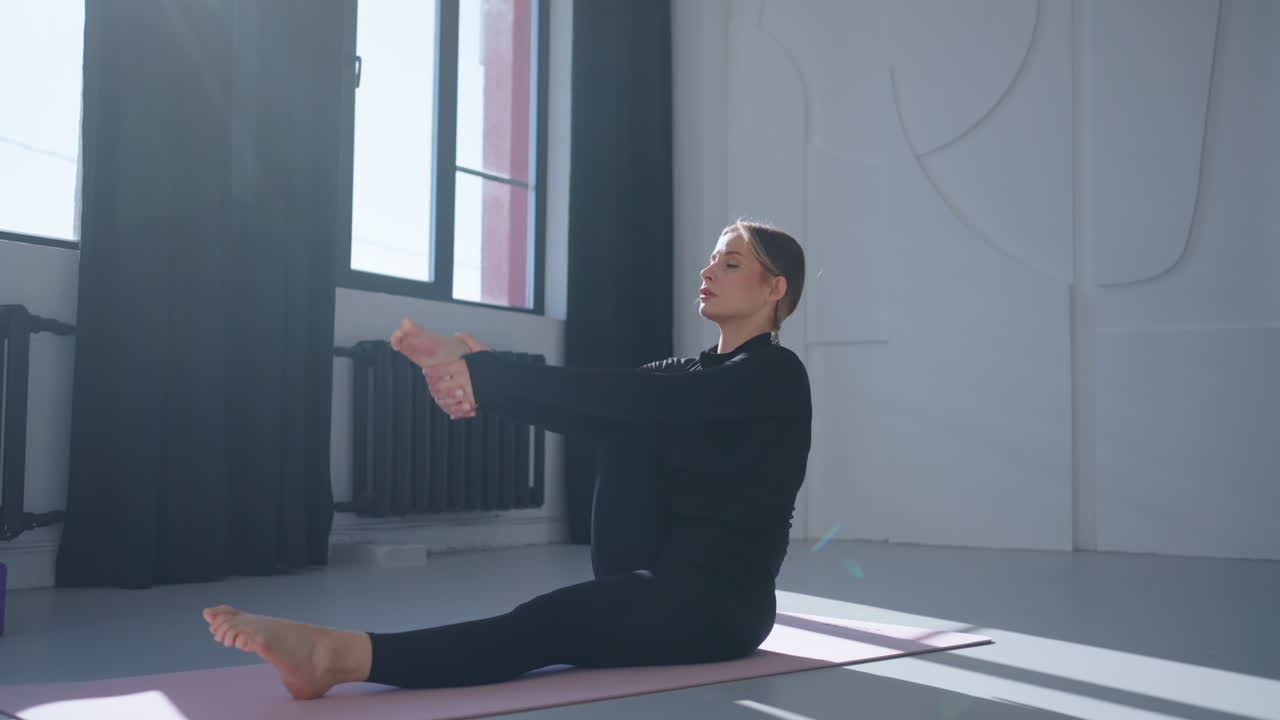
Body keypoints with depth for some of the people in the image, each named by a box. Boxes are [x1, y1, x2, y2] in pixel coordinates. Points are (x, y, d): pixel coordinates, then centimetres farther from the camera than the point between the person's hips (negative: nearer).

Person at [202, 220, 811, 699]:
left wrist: (482, 375, -29)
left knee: (549, 623, -32)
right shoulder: (688, 371, 16)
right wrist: (475, 374, -21)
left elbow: (632, 393, -24)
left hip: (722, 602, -7)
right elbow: (597, 404, -2)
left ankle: (337, 655, -46)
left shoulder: (775, 375, -9)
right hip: (656, 585, 7)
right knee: (625, 425, -13)